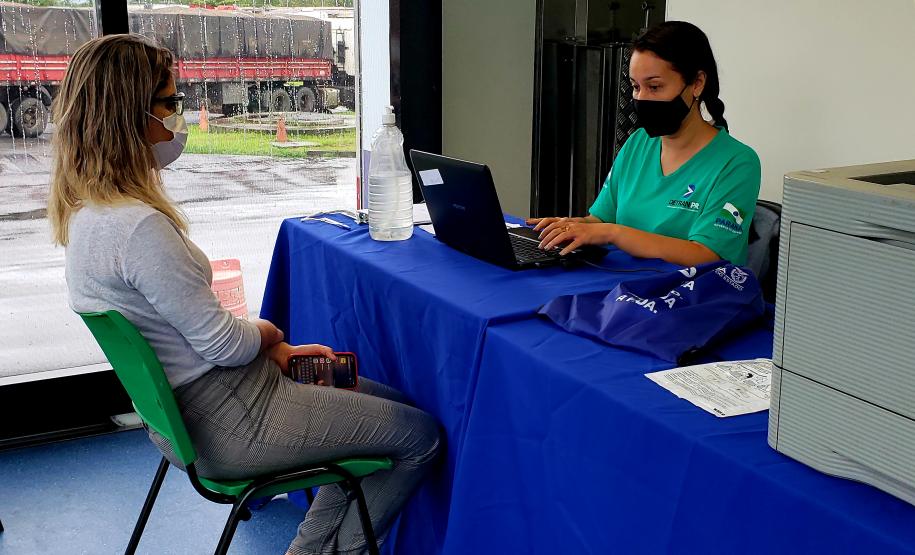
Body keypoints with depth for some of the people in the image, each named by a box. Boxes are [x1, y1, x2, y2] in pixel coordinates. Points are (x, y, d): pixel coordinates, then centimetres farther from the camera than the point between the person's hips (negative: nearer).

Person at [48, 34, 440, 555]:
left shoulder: (90, 211, 4)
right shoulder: (138, 227, -28)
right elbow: (225, 344, -22)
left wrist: (279, 350, 5)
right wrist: (270, 333, 1)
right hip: (225, 422, -10)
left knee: (394, 406, 19)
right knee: (422, 436, -1)